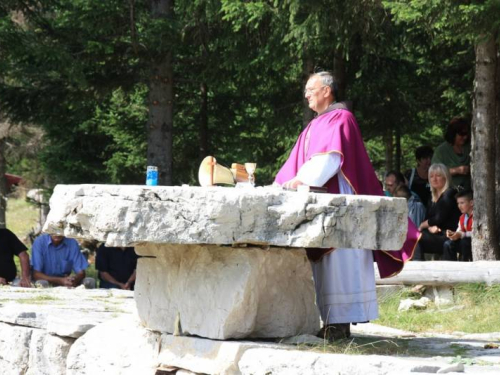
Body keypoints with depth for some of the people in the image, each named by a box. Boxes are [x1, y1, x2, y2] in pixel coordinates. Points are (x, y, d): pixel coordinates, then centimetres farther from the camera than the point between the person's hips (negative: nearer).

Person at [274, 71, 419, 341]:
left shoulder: (340, 119, -4)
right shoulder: (315, 126, 23)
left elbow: (331, 157, -18)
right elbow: (297, 161, 19)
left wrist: (304, 179, -27)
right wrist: (281, 184, 5)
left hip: (338, 198, -9)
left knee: (338, 256, -12)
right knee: (323, 260, 3)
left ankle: (341, 322, -14)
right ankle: (331, 320, 2)